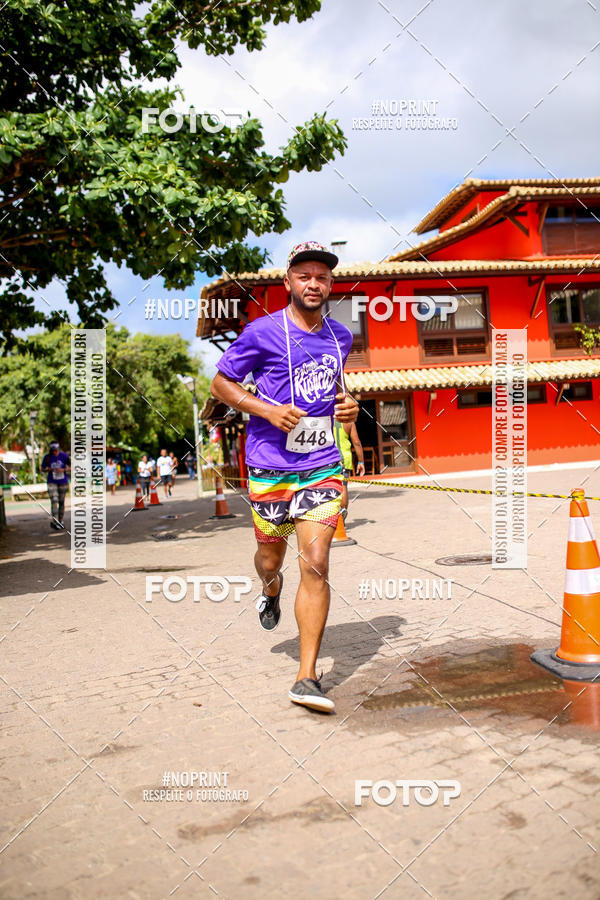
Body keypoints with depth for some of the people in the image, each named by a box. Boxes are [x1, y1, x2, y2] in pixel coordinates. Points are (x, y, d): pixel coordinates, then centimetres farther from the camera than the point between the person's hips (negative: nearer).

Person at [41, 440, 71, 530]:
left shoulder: (64, 455, -5)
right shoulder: (47, 457, -4)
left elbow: (70, 467, 1)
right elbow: (42, 469, 6)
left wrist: (63, 470, -18)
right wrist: (49, 469, -16)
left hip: (63, 482, 1)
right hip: (52, 482, -1)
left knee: (61, 502, 8)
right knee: (54, 501, -16)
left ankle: (61, 522, 21)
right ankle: (54, 521, -20)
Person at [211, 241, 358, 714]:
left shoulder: (340, 336, 9)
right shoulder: (262, 332, -5)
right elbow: (221, 382, 1)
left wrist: (348, 404, 6)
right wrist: (266, 409, -14)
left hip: (323, 466, 2)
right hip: (270, 466, -2)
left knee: (315, 564, -8)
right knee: (271, 557, 12)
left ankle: (307, 677, -2)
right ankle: (271, 590, 52)